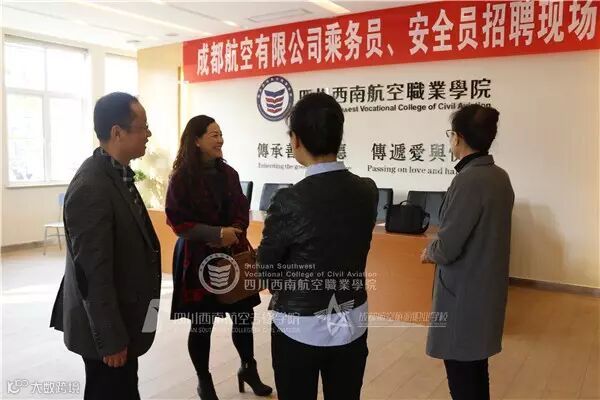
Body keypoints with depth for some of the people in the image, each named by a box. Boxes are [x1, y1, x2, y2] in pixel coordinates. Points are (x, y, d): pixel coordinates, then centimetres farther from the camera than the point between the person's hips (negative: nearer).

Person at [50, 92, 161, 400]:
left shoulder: (116, 173, 5)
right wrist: (111, 339, -19)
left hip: (118, 317, 9)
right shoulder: (91, 187, -25)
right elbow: (93, 273, -24)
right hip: (106, 326, -9)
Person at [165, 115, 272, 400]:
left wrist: (232, 234, -12)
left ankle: (248, 368, 34)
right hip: (198, 258, -4)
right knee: (202, 324, 7)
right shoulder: (182, 178, -10)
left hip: (233, 255, 5)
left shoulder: (228, 174, 4)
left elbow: (242, 211, 7)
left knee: (244, 314, 10)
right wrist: (217, 234, -19)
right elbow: (177, 221, -12)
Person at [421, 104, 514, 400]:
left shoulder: (468, 180, -24)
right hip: (486, 288, 9)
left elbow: (447, 248, -23)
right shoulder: (500, 176, 3)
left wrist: (430, 253, -2)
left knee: (462, 375, 7)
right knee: (476, 367, 22)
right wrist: (439, 247, 14)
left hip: (464, 293, -9)